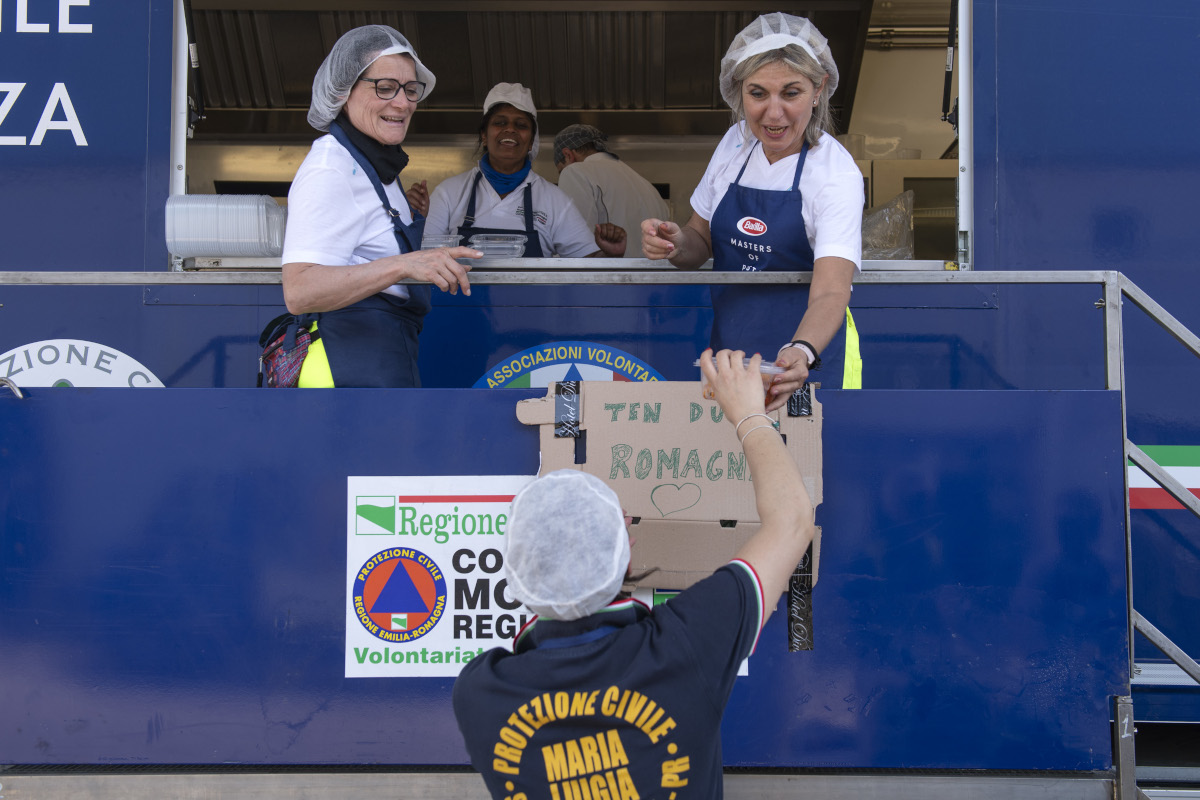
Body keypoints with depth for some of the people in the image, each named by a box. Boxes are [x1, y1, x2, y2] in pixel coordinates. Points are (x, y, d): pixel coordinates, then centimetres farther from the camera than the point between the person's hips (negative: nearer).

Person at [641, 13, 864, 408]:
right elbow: (702, 244, 11)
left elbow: (830, 293, -30)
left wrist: (800, 353, -51)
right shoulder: (737, 141, 0)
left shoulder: (836, 174, -18)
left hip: (807, 354, -5)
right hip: (728, 346, 5)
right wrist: (676, 244, -13)